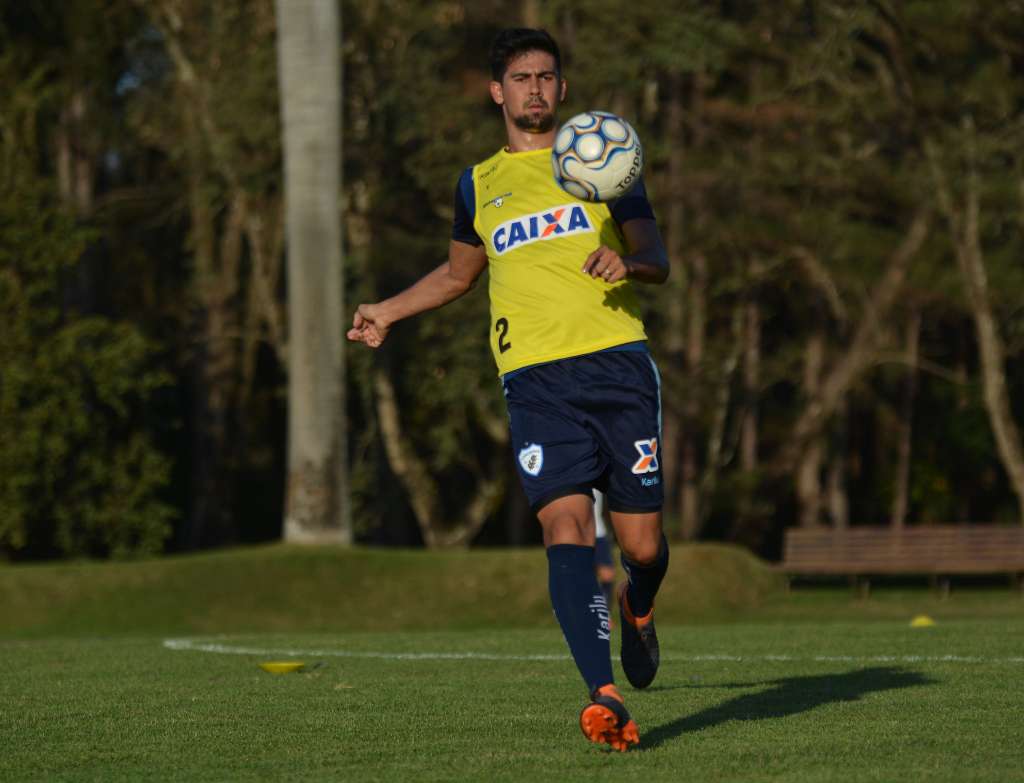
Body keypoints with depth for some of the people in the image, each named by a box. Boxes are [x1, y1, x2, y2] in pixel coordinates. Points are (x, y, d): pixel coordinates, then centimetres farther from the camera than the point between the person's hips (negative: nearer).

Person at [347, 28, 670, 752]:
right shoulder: (480, 185, 19)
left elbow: (658, 259, 7)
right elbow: (458, 273, 37)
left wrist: (627, 262, -15)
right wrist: (388, 312, 29)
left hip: (618, 362, -1)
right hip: (535, 378, 1)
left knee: (642, 544, -1)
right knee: (566, 528, -19)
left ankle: (638, 612, 36)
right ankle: (605, 698, -26)